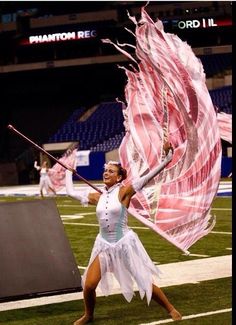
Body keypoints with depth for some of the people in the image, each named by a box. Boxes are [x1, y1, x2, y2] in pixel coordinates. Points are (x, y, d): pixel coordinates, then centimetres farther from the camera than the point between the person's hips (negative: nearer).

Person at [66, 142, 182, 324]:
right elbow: (71, 192, 17)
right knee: (89, 285, -4)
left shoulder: (124, 191, -8)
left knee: (146, 282, 3)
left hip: (124, 243, -4)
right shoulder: (97, 196, 6)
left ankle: (170, 309, 23)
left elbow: (148, 177, -16)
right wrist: (69, 172, 30)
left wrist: (167, 158, -25)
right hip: (104, 244, 4)